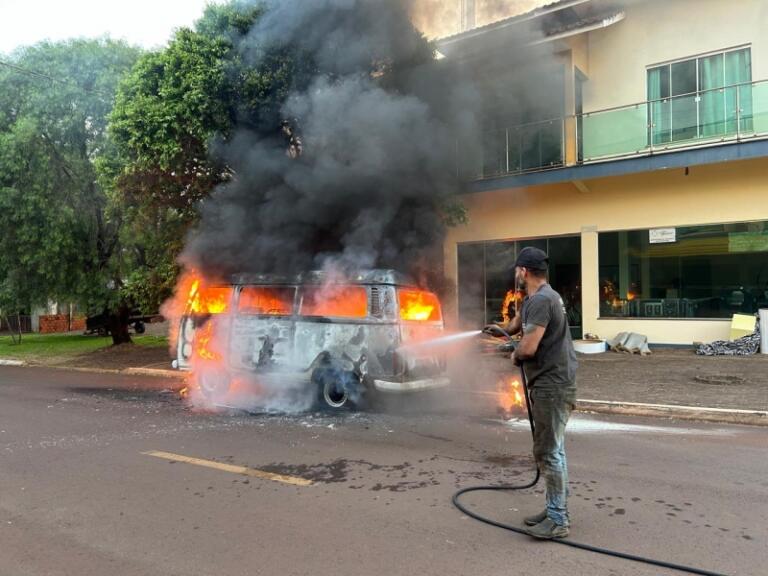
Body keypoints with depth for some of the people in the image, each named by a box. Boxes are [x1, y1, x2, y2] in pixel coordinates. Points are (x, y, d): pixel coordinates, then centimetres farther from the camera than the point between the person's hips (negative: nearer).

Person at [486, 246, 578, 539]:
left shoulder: (541, 300, -19)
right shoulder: (534, 298, 13)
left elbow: (528, 348, -26)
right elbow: (519, 320, 36)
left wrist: (515, 355, -5)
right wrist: (503, 329, 53)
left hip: (552, 386, -11)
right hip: (549, 383, 11)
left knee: (548, 452, -5)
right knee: (550, 450, 16)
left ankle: (558, 520, 4)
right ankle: (555, 509, 26)